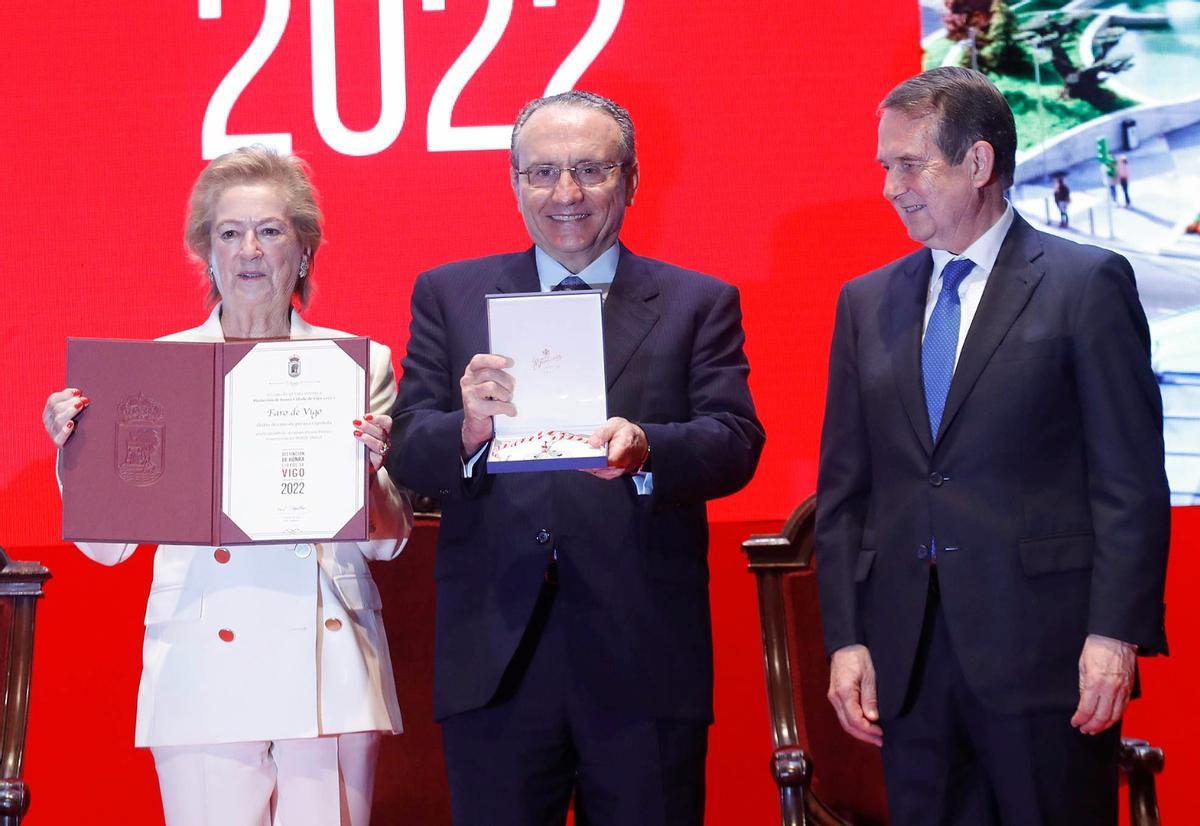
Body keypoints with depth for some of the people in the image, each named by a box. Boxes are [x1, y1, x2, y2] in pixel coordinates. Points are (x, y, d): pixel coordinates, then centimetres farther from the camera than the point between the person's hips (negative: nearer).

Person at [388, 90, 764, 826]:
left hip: (646, 657, 0)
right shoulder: (449, 295, 10)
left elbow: (736, 442, -4)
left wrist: (642, 448, -25)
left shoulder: (700, 304, 8)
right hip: (494, 656, 1)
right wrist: (470, 429, -21)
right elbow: (408, 454, 2)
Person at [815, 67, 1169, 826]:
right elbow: (843, 486, 11)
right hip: (905, 652, 4)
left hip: (1041, 647, -4)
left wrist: (1116, 631, -12)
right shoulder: (867, 302, 12)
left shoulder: (1088, 283, -2)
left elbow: (1131, 478, -5)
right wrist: (845, 637, 4)